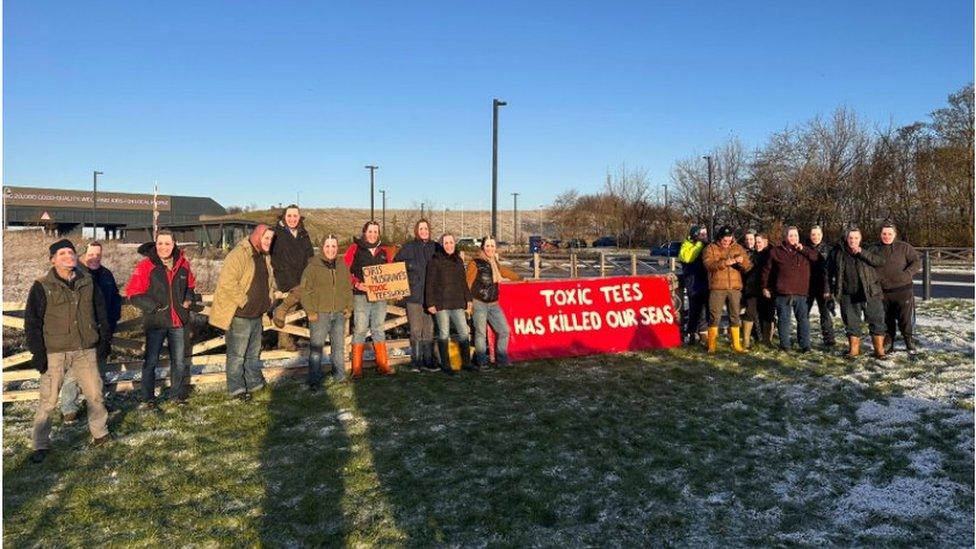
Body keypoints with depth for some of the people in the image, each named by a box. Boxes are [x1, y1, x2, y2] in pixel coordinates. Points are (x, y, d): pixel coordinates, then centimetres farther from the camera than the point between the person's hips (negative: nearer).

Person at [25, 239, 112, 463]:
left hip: (86, 350, 3)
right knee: (48, 400, 0)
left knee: (94, 394, 10)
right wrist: (37, 352, -8)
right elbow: (32, 322, -3)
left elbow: (101, 312, 14)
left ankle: (100, 433, 27)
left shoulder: (88, 282, 6)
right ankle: (41, 445, 13)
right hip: (55, 353, -3)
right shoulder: (42, 287, -5)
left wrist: (105, 340, 10)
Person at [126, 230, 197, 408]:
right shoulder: (146, 265, -10)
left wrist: (188, 299, 5)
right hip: (156, 321, -4)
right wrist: (152, 307, -16)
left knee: (179, 361, 12)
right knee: (151, 361, 3)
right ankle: (148, 398, 17)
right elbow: (133, 293, -9)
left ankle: (177, 394, 28)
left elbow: (190, 284, 20)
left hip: (177, 321, 4)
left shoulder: (182, 264, 2)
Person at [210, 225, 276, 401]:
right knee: (237, 355, 2)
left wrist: (269, 299, 12)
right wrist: (243, 301, -21)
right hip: (239, 315, -9)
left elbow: (270, 281, 25)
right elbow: (227, 282, -28)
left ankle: (255, 383, 32)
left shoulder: (265, 257, 10)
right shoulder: (239, 255, -19)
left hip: (257, 315, 9)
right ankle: (237, 389, 13)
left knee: (253, 353, 20)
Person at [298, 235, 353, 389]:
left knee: (339, 346, 14)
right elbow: (304, 290, -7)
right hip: (319, 314, -5)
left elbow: (348, 290, 18)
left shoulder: (343, 267, 10)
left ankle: (339, 376, 27)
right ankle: (314, 380, 4)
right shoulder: (313, 267, -6)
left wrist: (349, 308, 9)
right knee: (316, 347, -3)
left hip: (339, 314, 5)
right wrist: (310, 311, -11)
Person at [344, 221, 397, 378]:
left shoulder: (384, 251, 13)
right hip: (361, 295, -4)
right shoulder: (355, 248, 1)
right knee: (360, 330, -2)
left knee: (378, 329, 9)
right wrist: (356, 283, -17)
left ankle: (382, 365, 14)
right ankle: (357, 368, 3)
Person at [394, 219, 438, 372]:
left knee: (429, 329, 7)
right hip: (414, 295, -2)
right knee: (415, 330, -1)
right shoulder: (408, 248, 1)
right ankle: (415, 361, 7)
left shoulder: (435, 247, 7)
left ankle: (428, 361, 15)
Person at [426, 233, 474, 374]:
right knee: (444, 334, 1)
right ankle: (445, 364, 10)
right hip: (441, 304, -5)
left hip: (457, 303, 5)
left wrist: (468, 299, 15)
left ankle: (466, 362, 15)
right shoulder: (435, 261, -3)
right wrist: (430, 303, -10)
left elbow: (463, 282, 20)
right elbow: (430, 284, -5)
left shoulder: (458, 260, 13)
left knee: (464, 332, 5)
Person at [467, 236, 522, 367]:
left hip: (494, 304, 6)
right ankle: (481, 362, 5)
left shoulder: (496, 265, 14)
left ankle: (501, 360, 13)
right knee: (481, 333, -6)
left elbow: (508, 273, 32)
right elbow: (468, 284, -7)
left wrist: (521, 278, 41)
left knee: (504, 331, 2)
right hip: (479, 304, -6)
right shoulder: (475, 263, -5)